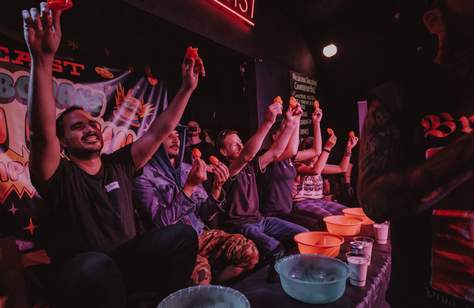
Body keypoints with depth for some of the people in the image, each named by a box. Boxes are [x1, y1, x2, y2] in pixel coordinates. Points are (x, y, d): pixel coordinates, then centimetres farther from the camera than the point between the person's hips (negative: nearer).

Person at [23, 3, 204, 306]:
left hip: (126, 261, 5)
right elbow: (43, 132, -29)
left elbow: (159, 131, 0)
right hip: (82, 275, -4)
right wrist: (43, 59, -41)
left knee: (182, 234, -19)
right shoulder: (59, 177, -9)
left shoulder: (118, 165, 4)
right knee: (95, 265, -40)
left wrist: (187, 89, -5)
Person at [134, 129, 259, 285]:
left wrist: (217, 187, -9)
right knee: (201, 270, -36)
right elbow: (160, 222, -16)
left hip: (200, 234, 5)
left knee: (249, 251, -19)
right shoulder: (145, 175, -6)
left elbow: (205, 215, 8)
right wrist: (190, 186, -21)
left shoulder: (188, 169, 11)